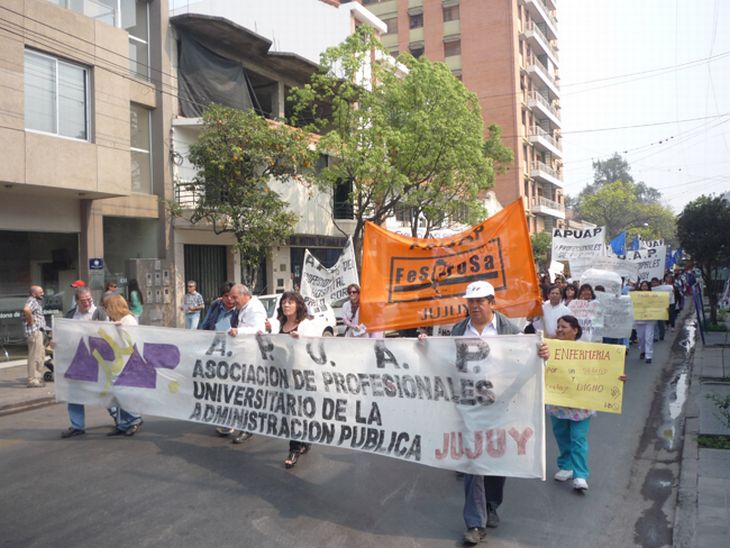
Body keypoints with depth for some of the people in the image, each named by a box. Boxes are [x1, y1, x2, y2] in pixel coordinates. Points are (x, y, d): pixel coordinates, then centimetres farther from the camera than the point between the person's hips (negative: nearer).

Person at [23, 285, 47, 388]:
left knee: (40, 356, 17)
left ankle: (37, 378, 25)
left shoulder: (36, 301, 20)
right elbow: (26, 309, -33)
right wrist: (31, 321, -22)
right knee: (35, 357, -9)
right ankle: (32, 380, -6)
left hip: (39, 332, 11)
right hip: (34, 332, -11)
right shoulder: (32, 301, -12)